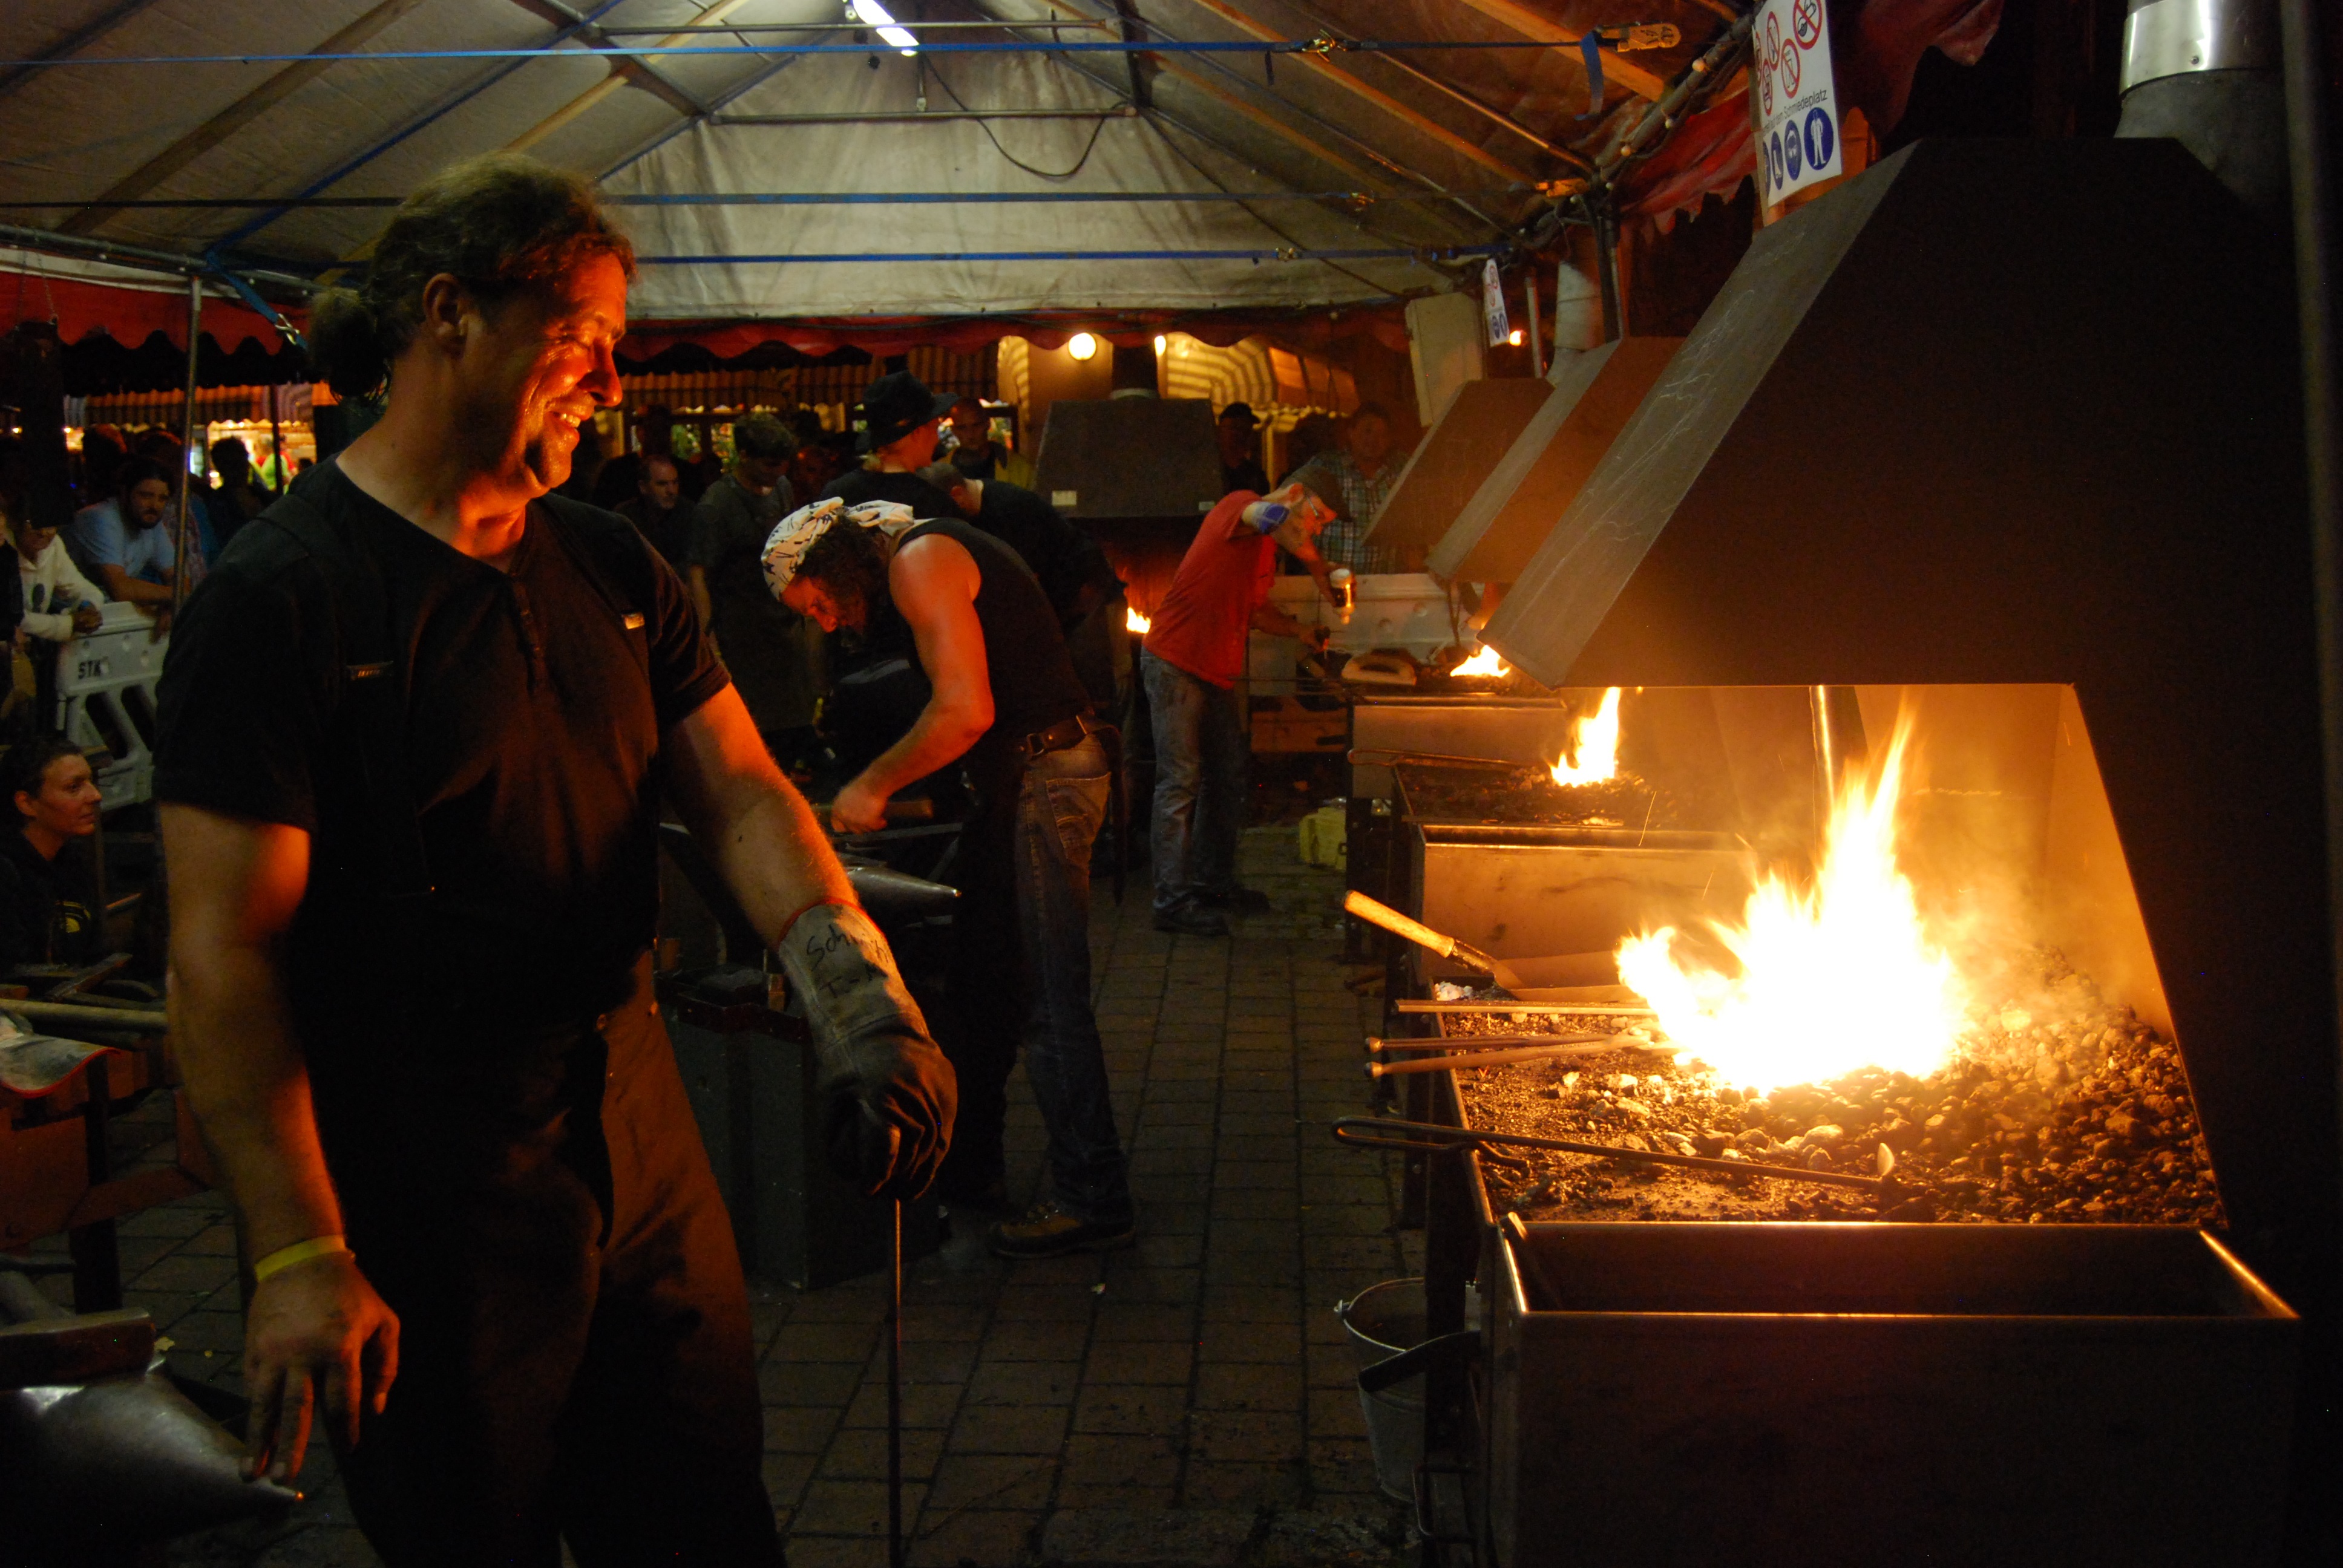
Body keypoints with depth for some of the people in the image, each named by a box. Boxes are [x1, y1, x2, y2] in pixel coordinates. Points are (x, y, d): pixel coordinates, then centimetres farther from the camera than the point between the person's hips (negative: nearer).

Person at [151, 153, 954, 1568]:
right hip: (426, 1198, -6)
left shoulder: (613, 572, 8)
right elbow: (225, 953, -17)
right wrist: (298, 1257, -21)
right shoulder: (281, 600, -13)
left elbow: (742, 796, 2)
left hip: (639, 1131, 7)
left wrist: (859, 1000, -15)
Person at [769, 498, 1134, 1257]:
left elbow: (966, 711, -24)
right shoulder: (929, 556, 18)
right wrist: (899, 788, 14)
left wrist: (875, 785, -14)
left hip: (1043, 780, -11)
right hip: (1019, 779, 11)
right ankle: (970, 1165, 29)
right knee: (982, 980, 17)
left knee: (1048, 1000, -7)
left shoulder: (920, 562, -13)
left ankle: (1093, 1200, -1)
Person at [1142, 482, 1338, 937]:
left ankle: (1213, 881, 26)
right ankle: (1173, 902, -3)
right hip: (1174, 664, -10)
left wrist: (1302, 631, 10)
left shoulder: (1266, 546, 14)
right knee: (1181, 781, -7)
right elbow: (1276, 517, -38)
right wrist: (1323, 577, -30)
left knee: (1229, 777, 13)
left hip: (1217, 673, 10)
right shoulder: (1238, 506, -15)